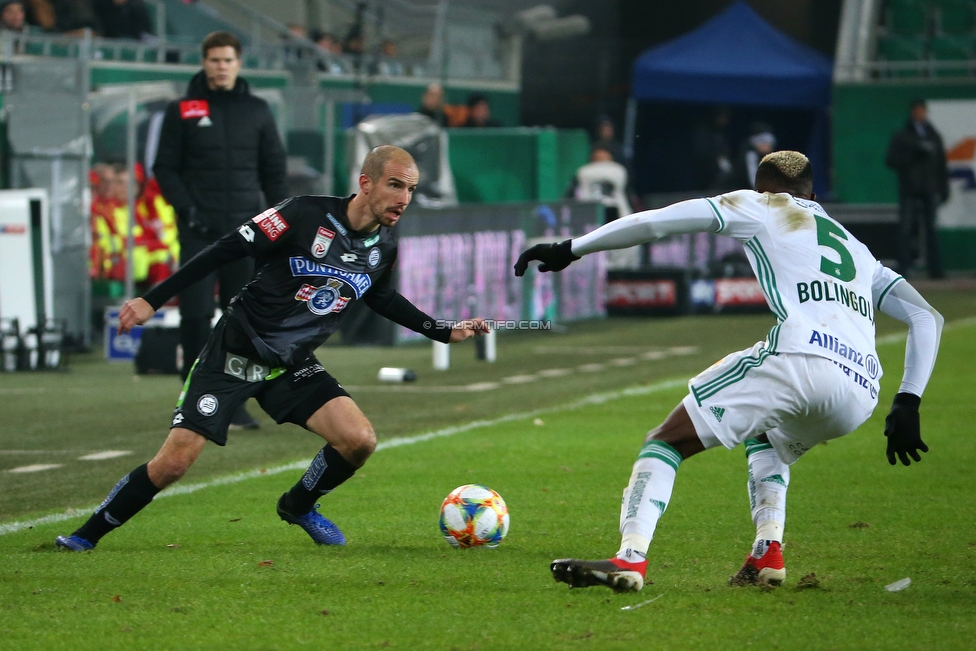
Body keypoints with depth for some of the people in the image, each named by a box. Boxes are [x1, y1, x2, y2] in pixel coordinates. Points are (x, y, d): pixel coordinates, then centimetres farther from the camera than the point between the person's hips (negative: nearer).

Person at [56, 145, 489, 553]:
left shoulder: (384, 248, -1)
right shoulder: (306, 216, -20)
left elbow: (381, 298, 23)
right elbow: (225, 251, -16)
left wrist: (444, 332, 19)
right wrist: (152, 301, -18)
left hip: (292, 367, 5)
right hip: (234, 354, -5)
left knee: (360, 440, -14)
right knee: (173, 463, -13)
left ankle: (298, 507, 16)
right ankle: (87, 536, 8)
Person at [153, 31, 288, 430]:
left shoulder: (257, 110, 11)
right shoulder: (182, 111, 4)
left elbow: (274, 168, 14)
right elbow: (165, 167, 4)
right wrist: (186, 209, -8)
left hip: (246, 230, 2)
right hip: (199, 230, -2)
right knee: (196, 313, -8)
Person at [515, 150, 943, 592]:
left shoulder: (761, 208, 22)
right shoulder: (858, 250, 36)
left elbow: (654, 223, 15)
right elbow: (927, 318, 29)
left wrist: (570, 250, 21)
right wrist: (907, 405, 26)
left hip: (798, 358, -6)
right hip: (860, 395, 6)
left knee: (668, 440, 3)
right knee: (767, 441, 36)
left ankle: (631, 557, -17)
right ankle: (768, 554, 15)